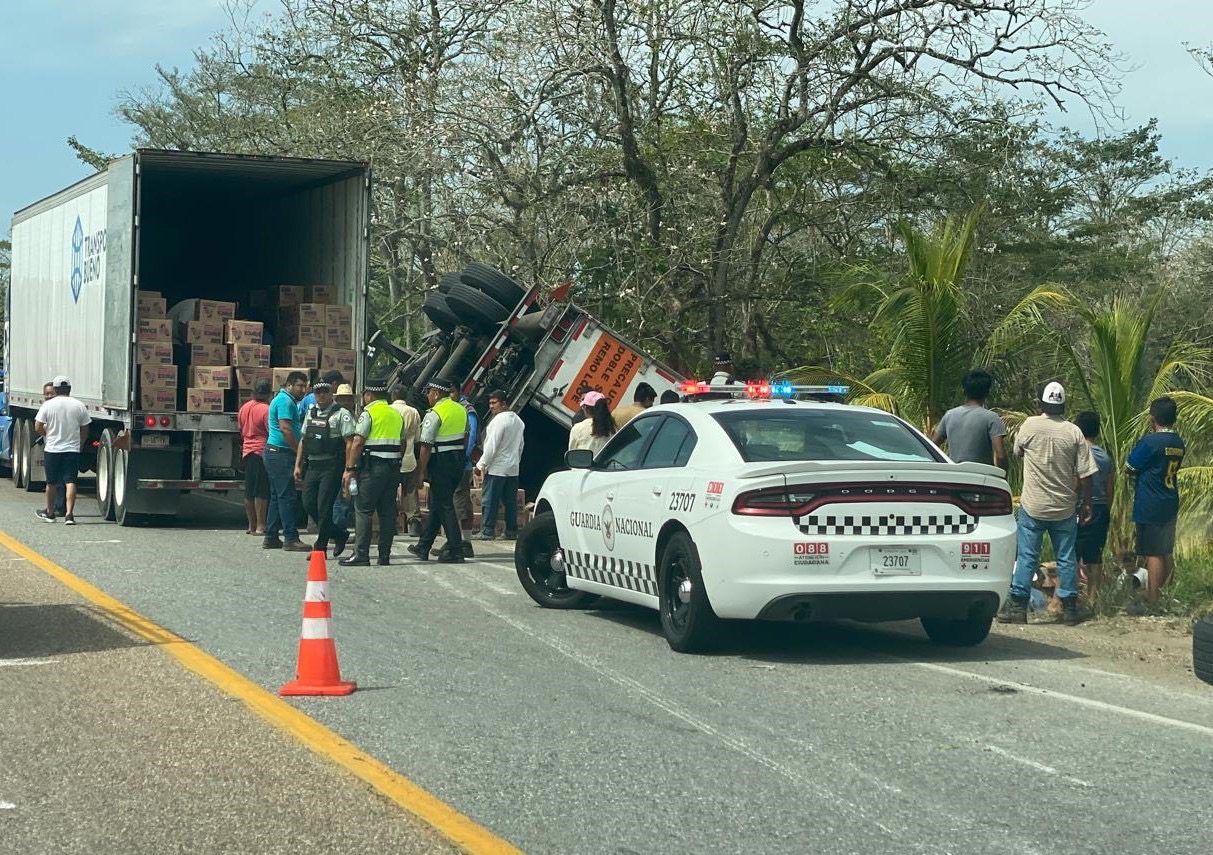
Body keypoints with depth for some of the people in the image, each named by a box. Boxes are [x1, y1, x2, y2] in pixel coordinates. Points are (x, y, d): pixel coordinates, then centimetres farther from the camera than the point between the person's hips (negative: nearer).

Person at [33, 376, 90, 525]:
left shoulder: (48, 405, -4)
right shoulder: (79, 406, 1)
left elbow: (38, 428, -6)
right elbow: (84, 431, 5)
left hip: (52, 449, 0)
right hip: (73, 450, 0)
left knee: (51, 482, 14)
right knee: (70, 482, -3)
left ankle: (49, 513, 29)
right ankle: (69, 514, -15)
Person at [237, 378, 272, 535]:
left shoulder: (244, 408, 9)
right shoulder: (266, 410, -14)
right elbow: (272, 433, -14)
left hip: (247, 452, 7)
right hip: (262, 452, -7)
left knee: (249, 491, 11)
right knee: (262, 492, -5)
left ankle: (251, 525, 16)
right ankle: (260, 526, -6)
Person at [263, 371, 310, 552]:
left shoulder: (285, 400, 21)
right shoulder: (285, 401, -12)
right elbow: (285, 429, -21)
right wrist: (300, 451, -17)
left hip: (276, 453, 11)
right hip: (281, 453, -11)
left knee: (277, 496, 12)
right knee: (287, 496, -10)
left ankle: (271, 538, 15)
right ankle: (291, 538, -10)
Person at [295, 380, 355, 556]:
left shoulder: (341, 414, -5)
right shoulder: (310, 414, 15)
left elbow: (349, 442, -10)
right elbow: (303, 441, 21)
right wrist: (298, 465, 15)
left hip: (331, 467, -7)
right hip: (312, 466, 7)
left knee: (324, 507, -6)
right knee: (309, 504, 3)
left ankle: (320, 548, 3)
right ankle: (339, 534, 20)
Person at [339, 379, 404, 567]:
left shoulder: (369, 413, -6)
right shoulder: (396, 414, 16)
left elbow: (358, 442, -13)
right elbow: (402, 444, 18)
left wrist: (350, 469, -13)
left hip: (373, 466, -7)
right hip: (393, 467, 7)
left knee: (363, 510, -5)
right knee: (387, 511, 7)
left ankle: (361, 554, -9)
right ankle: (384, 555, 6)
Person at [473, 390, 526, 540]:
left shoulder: (499, 420, -15)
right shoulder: (518, 421, 14)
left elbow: (492, 446, -18)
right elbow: (520, 446, 20)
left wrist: (481, 465, -12)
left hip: (496, 468, -9)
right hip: (513, 468, 9)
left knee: (490, 500, -4)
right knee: (510, 501, 10)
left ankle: (487, 531, -3)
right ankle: (512, 531, 11)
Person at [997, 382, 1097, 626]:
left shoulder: (1030, 426, -8)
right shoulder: (1073, 432, -4)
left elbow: (1016, 452, 11)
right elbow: (1085, 473, -3)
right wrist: (1086, 504, 6)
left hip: (1033, 505, -1)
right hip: (1064, 508, 1)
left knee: (1026, 557, 2)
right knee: (1066, 558, 9)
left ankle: (1017, 606, 1)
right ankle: (1070, 608, 12)